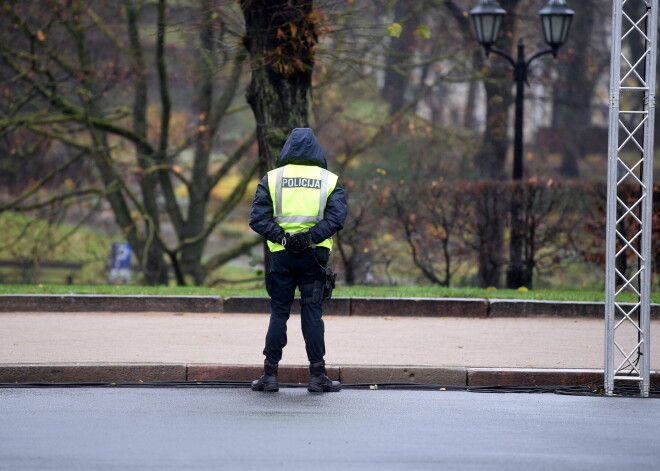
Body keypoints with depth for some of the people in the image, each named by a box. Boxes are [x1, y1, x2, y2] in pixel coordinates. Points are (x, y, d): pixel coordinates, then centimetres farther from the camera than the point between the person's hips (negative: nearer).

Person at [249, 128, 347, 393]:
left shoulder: (272, 179, 5)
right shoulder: (329, 181, 5)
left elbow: (258, 218, -6)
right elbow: (336, 217, -9)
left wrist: (282, 238, -10)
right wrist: (310, 238, -13)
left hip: (281, 255, 0)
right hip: (314, 256, 0)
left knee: (279, 313, 5)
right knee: (312, 313, 3)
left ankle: (270, 375, 5)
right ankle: (317, 375, 2)